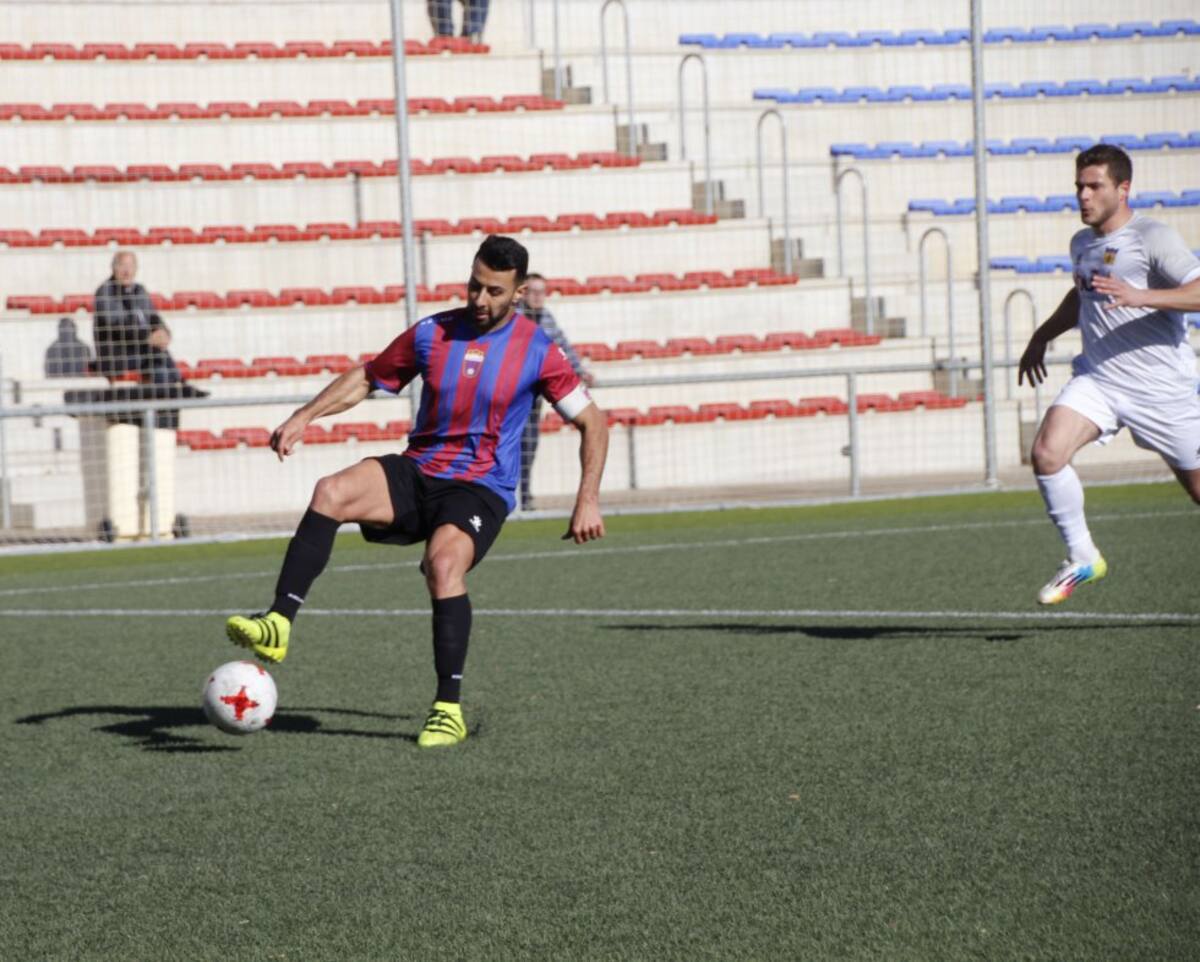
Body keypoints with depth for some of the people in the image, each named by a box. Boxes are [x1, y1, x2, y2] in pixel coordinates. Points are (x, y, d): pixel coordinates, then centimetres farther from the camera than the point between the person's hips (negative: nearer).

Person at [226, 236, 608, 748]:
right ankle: (278, 624, -32)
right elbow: (367, 378, 14)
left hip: (481, 489, -3)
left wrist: (588, 501, -6)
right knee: (330, 492, -25)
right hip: (416, 473, 3)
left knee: (444, 563, -33)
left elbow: (592, 422, 3)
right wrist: (304, 416, 1)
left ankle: (448, 709, -24)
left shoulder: (537, 351, -4)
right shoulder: (432, 334, 4)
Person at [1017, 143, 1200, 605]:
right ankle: (1082, 558, -6)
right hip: (1096, 377, 5)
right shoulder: (1082, 243, 11)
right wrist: (1042, 336, 30)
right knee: (1047, 453, -20)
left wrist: (1141, 296, -36)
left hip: (1160, 386, -5)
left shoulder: (1152, 238, -12)